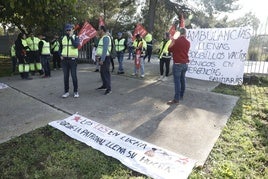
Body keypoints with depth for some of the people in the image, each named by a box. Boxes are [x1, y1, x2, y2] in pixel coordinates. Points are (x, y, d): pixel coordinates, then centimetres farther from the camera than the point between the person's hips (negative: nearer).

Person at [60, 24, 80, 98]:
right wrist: (60, 55, 5)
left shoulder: (76, 37, 1)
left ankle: (76, 91, 10)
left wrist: (71, 37, -16)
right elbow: (60, 48, 20)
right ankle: (66, 91, 16)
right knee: (66, 76, 7)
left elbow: (76, 45, -19)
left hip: (73, 59, -4)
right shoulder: (63, 38, 12)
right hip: (64, 59, 4)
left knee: (74, 76, -2)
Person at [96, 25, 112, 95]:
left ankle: (109, 88, -7)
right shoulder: (103, 38, 18)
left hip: (105, 58, -10)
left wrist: (102, 60, -26)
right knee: (102, 72, 16)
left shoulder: (105, 38, -15)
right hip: (102, 58, 10)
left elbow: (105, 49, -23)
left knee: (106, 72, -10)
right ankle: (104, 85, 29)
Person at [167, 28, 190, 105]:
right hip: (185, 63, 7)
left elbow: (170, 49, -2)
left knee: (177, 81, -7)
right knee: (182, 80, 15)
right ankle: (181, 96, 25)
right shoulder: (188, 42, 6)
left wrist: (172, 42, 13)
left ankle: (176, 99, -7)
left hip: (178, 63, -6)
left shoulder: (176, 41, -13)